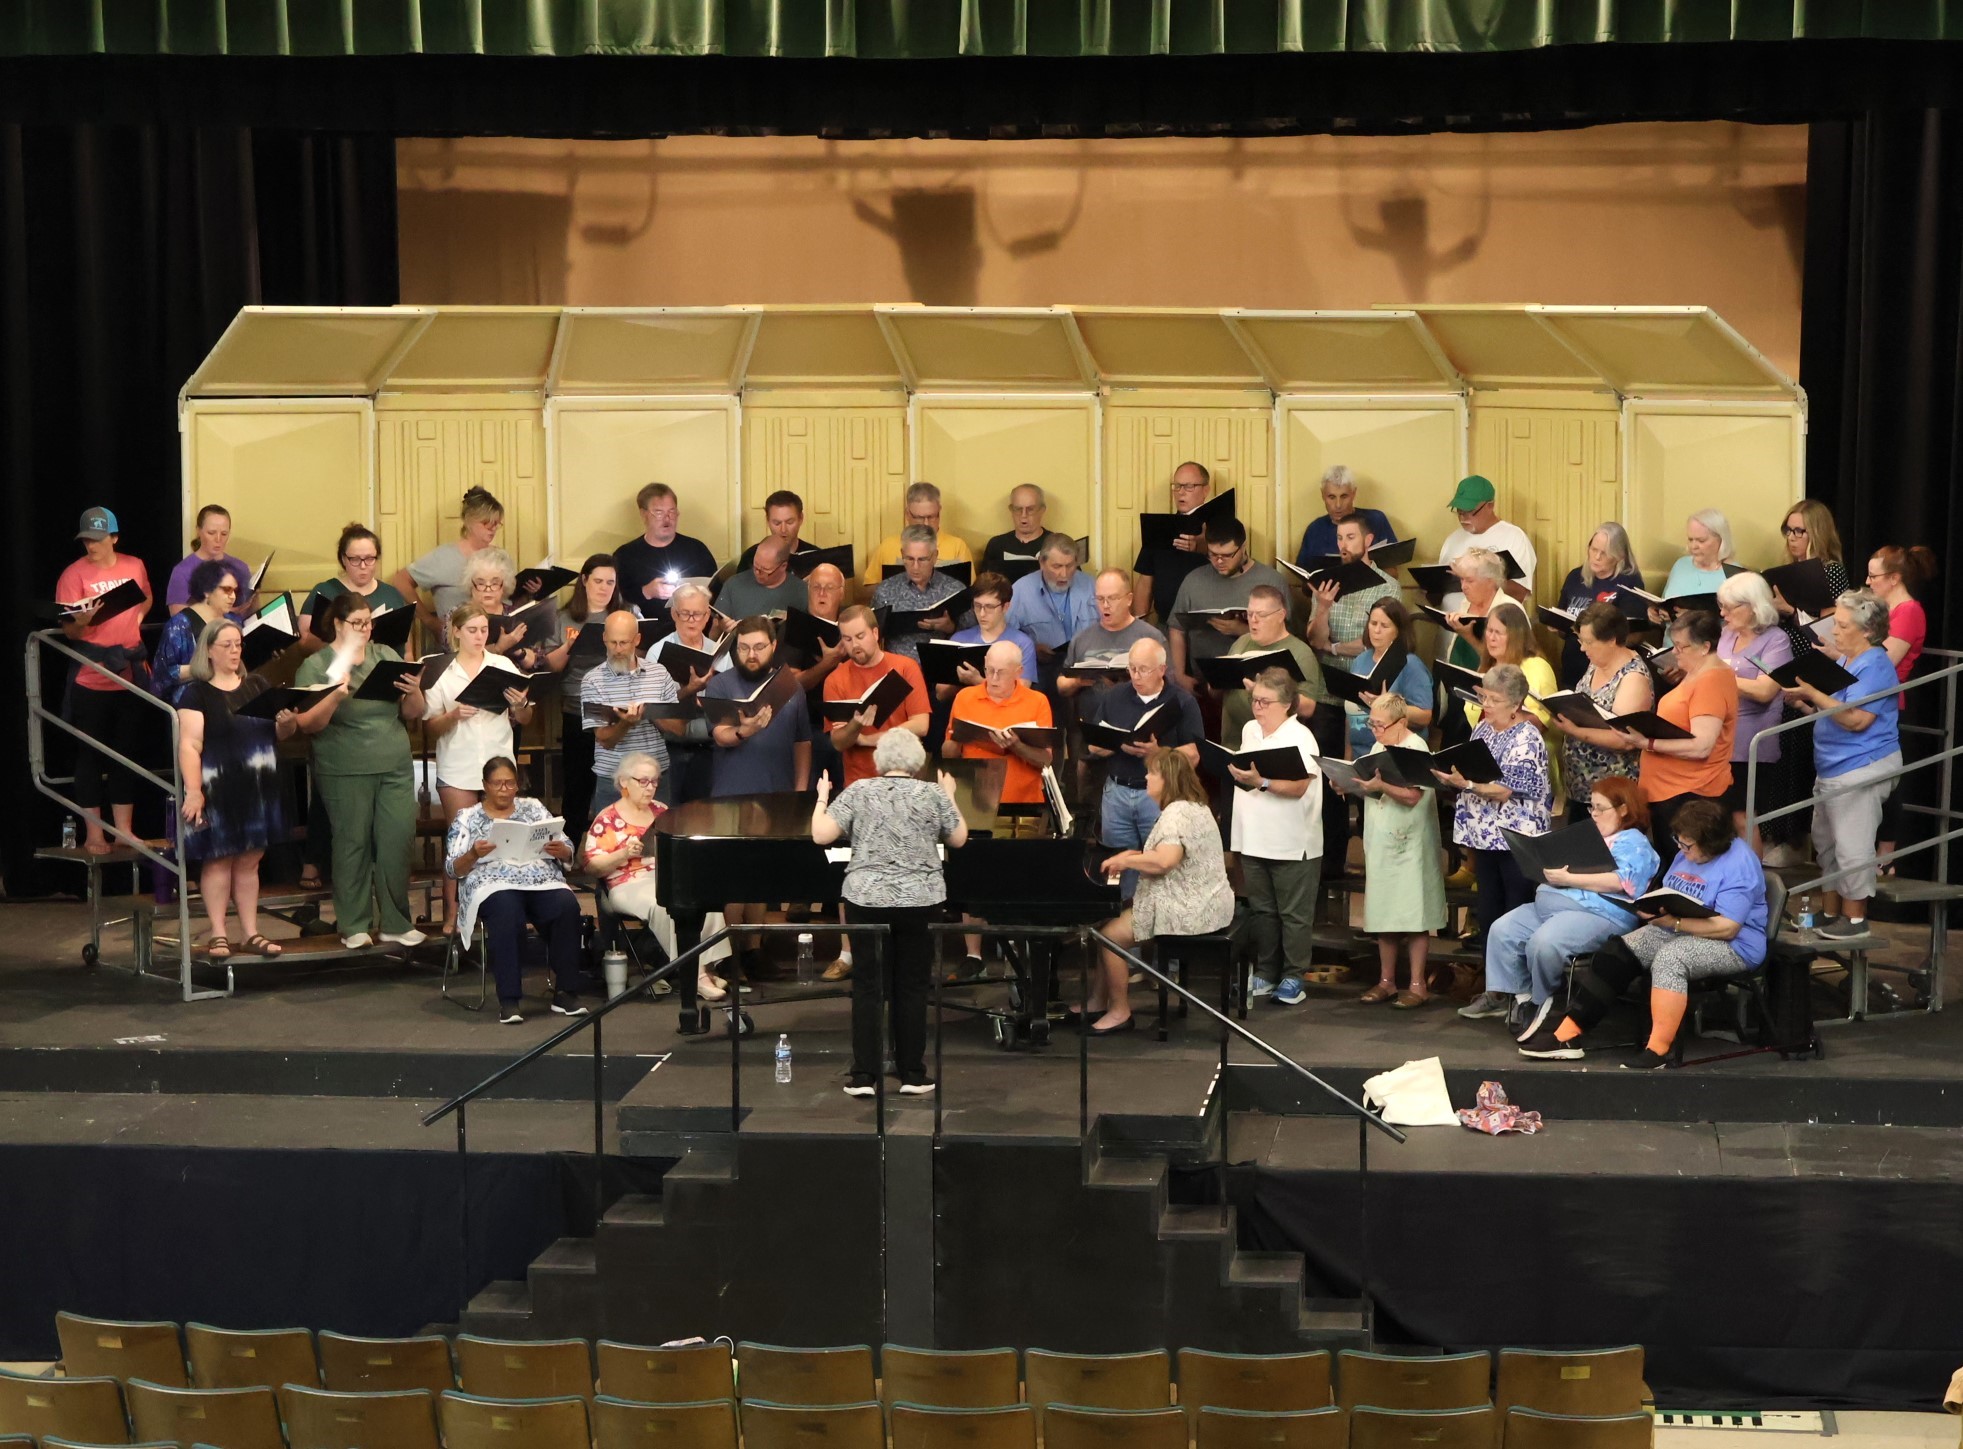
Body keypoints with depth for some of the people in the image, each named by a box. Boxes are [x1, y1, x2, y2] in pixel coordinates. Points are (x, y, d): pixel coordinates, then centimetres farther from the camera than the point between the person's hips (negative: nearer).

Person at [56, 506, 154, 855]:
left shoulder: (134, 566, 3)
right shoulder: (74, 575, -10)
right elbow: (69, 632, -11)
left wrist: (137, 617, 6)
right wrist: (82, 622, -31)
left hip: (129, 677, 4)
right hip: (90, 679, -4)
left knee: (126, 754, 11)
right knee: (90, 757, 1)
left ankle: (124, 829, 20)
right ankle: (93, 834, 7)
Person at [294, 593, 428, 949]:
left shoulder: (386, 655, 11)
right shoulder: (316, 666, 0)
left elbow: (413, 713, 10)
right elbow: (308, 724, -8)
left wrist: (414, 692, -11)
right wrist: (334, 698, -24)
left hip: (396, 767, 3)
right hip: (345, 772, -3)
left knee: (398, 842, 0)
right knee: (353, 845, 0)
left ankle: (397, 922, 11)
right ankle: (353, 926, 11)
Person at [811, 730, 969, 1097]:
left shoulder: (858, 791, -2)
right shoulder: (933, 794, -1)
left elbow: (821, 835, -6)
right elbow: (958, 839, 9)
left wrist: (822, 799, 11)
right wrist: (949, 798, 22)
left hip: (868, 900, 0)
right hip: (919, 902, 0)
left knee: (867, 987, 4)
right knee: (912, 987, 7)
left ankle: (864, 1075, 3)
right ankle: (912, 1074, 10)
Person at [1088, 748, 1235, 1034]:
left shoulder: (1178, 813, -19)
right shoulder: (1194, 807, 15)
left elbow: (1164, 861, -33)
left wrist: (1125, 860, -18)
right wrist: (1133, 856, 10)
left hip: (1187, 911, -11)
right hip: (1199, 904, 11)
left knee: (1110, 935, -11)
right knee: (1110, 920, 12)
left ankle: (1120, 1011, -1)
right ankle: (1097, 1002, 14)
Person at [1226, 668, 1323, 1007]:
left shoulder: (1299, 737, -10)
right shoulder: (1249, 730, 11)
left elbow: (1298, 787, -20)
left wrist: (1261, 782, -29)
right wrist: (1238, 772, 5)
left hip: (1292, 844, -7)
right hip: (1254, 839, 7)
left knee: (1294, 914, 2)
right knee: (1261, 911, 12)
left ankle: (1292, 978, 8)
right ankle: (1265, 974, 21)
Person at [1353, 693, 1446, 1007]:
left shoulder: (1416, 748, -10)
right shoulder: (1378, 748, 13)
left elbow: (1413, 796, -19)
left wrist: (1380, 785, -28)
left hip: (1408, 844, -8)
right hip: (1380, 841, 8)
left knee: (1413, 916, -2)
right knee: (1384, 913, 10)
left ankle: (1417, 985, 3)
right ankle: (1386, 981, 18)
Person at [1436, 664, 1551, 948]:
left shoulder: (1526, 738, -12)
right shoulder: (1483, 729, 11)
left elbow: (1508, 790, -21)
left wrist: (1466, 784, -30)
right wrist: (1450, 774, 2)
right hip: (1484, 838, 8)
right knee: (1488, 916, 11)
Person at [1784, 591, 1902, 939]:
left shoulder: (1874, 666, -16)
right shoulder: (1845, 662, 15)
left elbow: (1856, 719, -25)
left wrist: (1814, 693, -22)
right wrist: (1806, 702, 5)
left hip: (1860, 769, -11)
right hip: (1834, 768, 11)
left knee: (1851, 847, -5)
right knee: (1826, 844, 16)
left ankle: (1855, 919, 4)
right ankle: (1831, 915, 25)